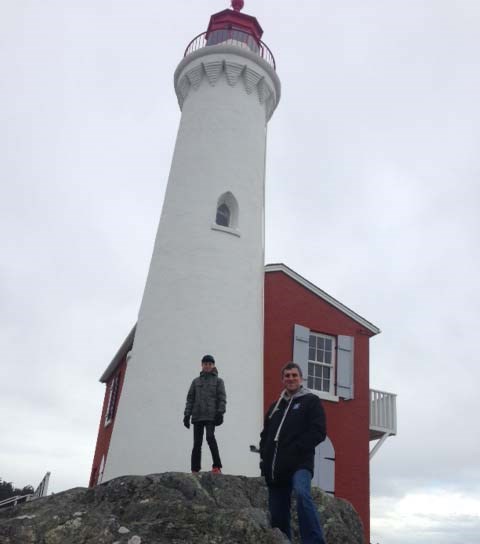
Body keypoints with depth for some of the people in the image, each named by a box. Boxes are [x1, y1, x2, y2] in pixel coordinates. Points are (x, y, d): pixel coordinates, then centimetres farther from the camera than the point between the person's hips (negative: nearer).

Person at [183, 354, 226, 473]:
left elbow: (222, 398, 2)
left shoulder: (218, 381, 10)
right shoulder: (196, 381, 16)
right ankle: (195, 470, 10)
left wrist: (220, 413, -10)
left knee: (210, 437, -21)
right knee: (197, 443, 4)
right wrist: (187, 414, 5)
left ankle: (217, 466, -15)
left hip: (211, 416, -3)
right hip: (197, 416, 3)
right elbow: (190, 399, 14)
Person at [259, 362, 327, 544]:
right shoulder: (276, 406, 22)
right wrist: (265, 456, 8)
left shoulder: (311, 401, 5)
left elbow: (318, 432, -7)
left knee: (302, 494, -32)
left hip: (299, 463, -6)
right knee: (277, 515, 7)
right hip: (275, 468, 6)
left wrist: (295, 450, -15)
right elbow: (265, 434, 26)